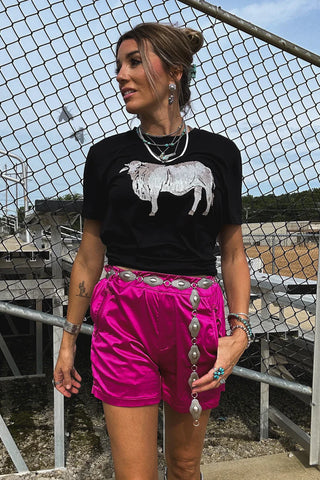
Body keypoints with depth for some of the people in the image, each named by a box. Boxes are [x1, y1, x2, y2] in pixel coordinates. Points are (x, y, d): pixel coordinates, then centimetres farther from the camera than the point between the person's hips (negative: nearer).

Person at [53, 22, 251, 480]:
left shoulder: (219, 153, 4)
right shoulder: (107, 154, 3)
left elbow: (232, 252, 6)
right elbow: (90, 255, 6)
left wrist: (240, 329, -7)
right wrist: (69, 338, 8)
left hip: (198, 321, 1)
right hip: (124, 320, 0)